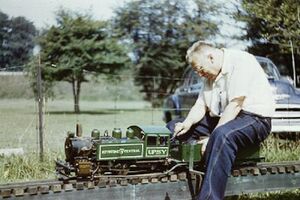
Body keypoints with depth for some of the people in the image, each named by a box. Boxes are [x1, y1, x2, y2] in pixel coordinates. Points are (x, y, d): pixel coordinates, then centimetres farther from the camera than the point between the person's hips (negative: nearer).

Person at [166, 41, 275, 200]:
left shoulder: (241, 61, -15)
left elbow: (235, 105, -22)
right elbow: (201, 105, 9)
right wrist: (187, 123, -12)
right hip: (221, 118, 9)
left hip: (254, 118, -9)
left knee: (223, 135, -41)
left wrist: (211, 137, -25)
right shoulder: (211, 75, 13)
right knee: (172, 128, 4)